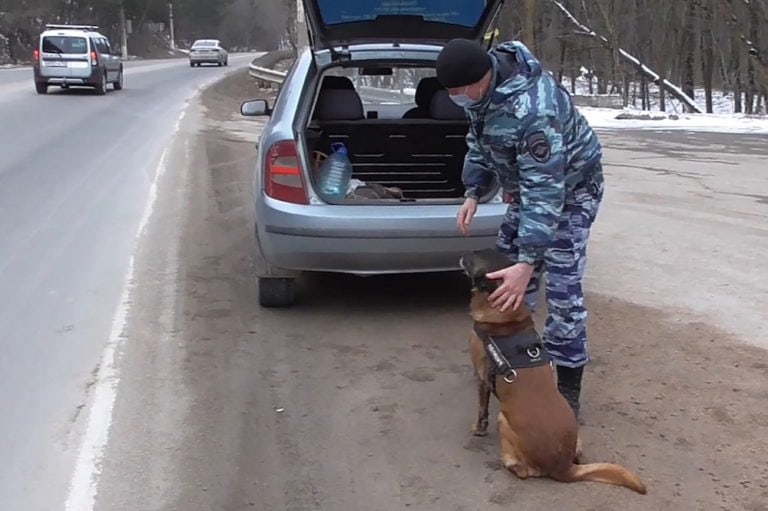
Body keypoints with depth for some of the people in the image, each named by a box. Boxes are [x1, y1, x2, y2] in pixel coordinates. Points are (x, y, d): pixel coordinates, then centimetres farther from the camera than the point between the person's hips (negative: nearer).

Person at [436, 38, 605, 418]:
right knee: (504, 270, 13)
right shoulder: (482, 86, -13)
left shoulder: (533, 109, -40)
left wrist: (529, 262, -45)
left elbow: (545, 190, -42)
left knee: (562, 290, -12)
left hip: (571, 188, -8)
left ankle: (568, 387, -1)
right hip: (528, 184, 8)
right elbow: (479, 139, 6)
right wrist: (473, 191, -3)